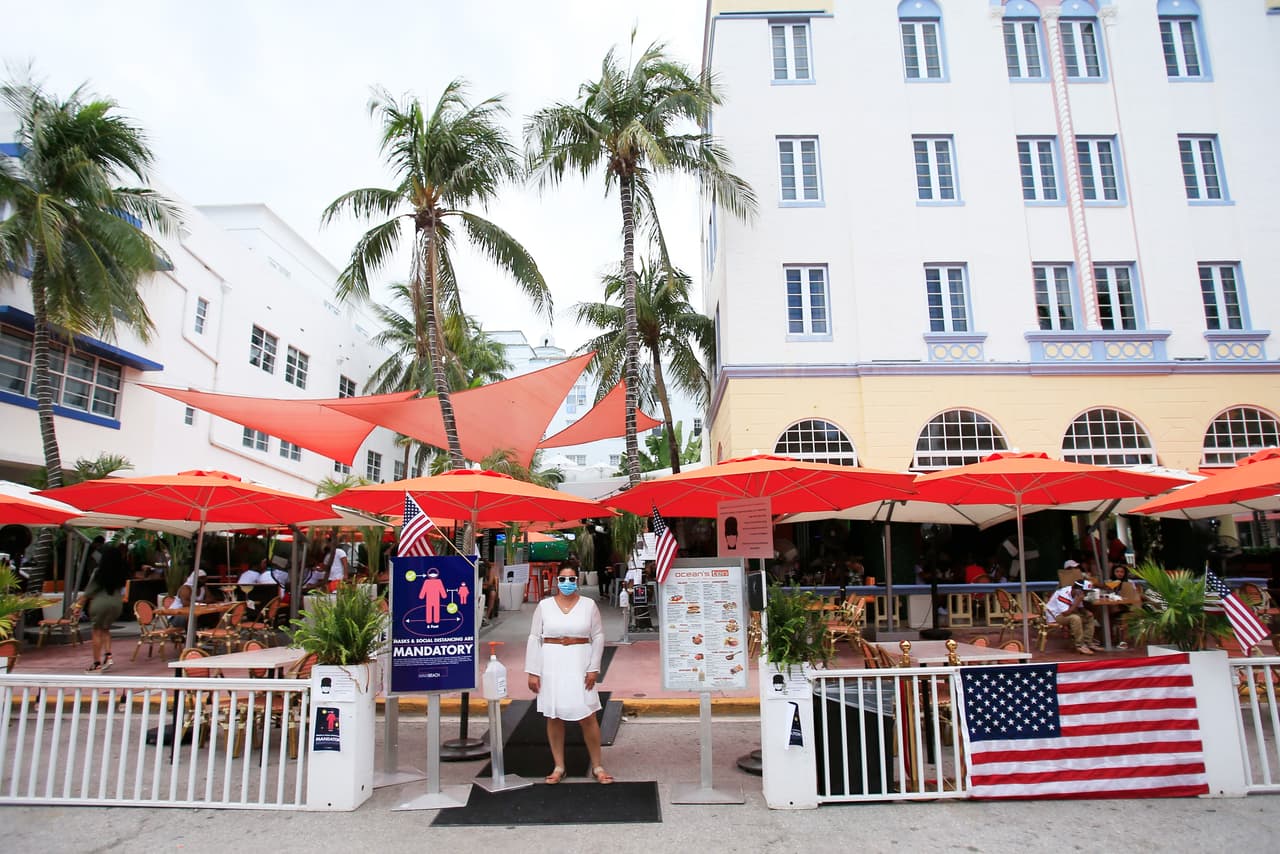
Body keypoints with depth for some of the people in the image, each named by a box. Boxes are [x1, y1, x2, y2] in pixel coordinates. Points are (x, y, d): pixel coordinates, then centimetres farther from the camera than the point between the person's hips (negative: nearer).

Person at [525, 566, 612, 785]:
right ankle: (559, 767, 21)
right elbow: (534, 638, 3)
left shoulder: (588, 605, 2)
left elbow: (598, 636, 3)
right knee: (554, 717, 7)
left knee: (587, 716, -1)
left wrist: (594, 668, -4)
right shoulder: (544, 606, 3)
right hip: (551, 665, 1)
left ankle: (597, 766, 13)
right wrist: (532, 672, -2)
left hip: (579, 664, -1)